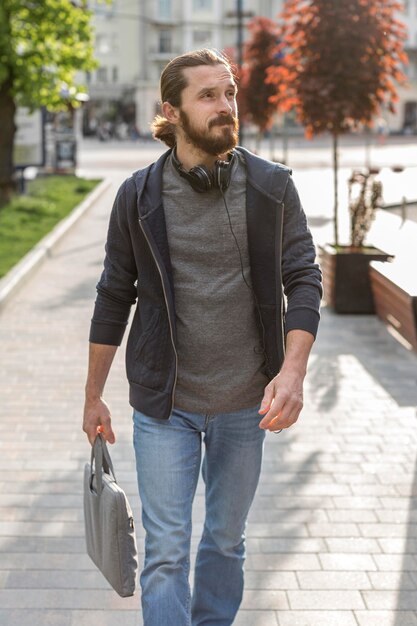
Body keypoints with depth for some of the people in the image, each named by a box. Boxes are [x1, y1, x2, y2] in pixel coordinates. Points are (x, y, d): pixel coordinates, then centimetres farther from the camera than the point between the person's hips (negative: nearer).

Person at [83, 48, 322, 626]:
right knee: (166, 550, 0)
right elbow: (114, 297, 3)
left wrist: (292, 371, -17)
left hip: (245, 404, 1)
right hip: (164, 405, -1)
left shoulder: (273, 188, -4)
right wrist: (93, 396, 7)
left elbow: (303, 280, -2)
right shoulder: (138, 197, -5)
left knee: (227, 540, 17)